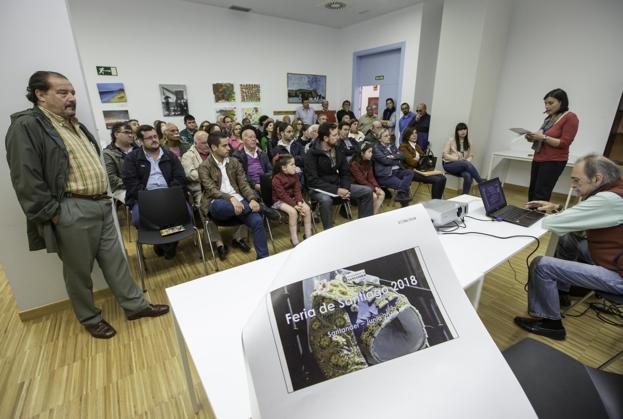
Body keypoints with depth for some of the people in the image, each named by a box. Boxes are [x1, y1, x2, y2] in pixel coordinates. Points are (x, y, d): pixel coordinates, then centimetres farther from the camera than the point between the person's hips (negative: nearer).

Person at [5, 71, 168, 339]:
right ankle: (90, 319, 27)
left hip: (101, 204, 8)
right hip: (72, 212, -7)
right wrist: (54, 214, -16)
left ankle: (135, 305, 25)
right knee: (79, 271, 9)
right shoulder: (27, 126, -9)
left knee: (115, 260, 13)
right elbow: (26, 180, -15)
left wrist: (104, 196, 16)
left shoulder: (76, 125, 17)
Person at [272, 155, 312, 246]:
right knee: (293, 211, -32)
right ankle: (294, 240, -21)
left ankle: (308, 235, -5)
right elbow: (283, 195, -23)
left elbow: (297, 190, -5)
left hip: (292, 198, 6)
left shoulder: (294, 176, 0)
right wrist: (295, 206, -28)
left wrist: (299, 202, -22)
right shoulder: (276, 179, -18)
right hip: (279, 200, -6)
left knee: (307, 208, -17)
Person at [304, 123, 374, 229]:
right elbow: (313, 180, -21)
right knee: (326, 199, -41)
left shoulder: (338, 151, 4)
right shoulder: (312, 154, -15)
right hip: (319, 189, -6)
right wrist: (335, 190, -25)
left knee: (367, 191, -3)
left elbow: (345, 173, 9)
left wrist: (345, 188, -11)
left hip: (338, 185, 6)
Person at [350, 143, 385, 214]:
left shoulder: (368, 162, 6)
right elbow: (361, 180, -21)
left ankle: (375, 214, -10)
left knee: (382, 193, -11)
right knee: (374, 196, -24)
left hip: (367, 185, 8)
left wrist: (376, 187, -12)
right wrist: (373, 188, -21)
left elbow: (371, 177, 5)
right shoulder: (354, 164, -19)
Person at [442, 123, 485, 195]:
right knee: (467, 164, -34)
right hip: (449, 164, -3)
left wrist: (467, 161, -10)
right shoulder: (451, 140, -1)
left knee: (468, 175, -33)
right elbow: (445, 155, -5)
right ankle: (482, 183, -29)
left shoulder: (468, 142, 11)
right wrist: (458, 159, -15)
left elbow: (471, 156, 13)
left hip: (464, 165, 3)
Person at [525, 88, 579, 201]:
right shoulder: (549, 118, 12)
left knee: (540, 195, -10)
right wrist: (533, 138, 0)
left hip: (554, 162, -8)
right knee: (532, 192, 9)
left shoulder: (570, 117, -8)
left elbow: (564, 143, -14)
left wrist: (543, 137, -21)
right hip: (538, 159, 8)